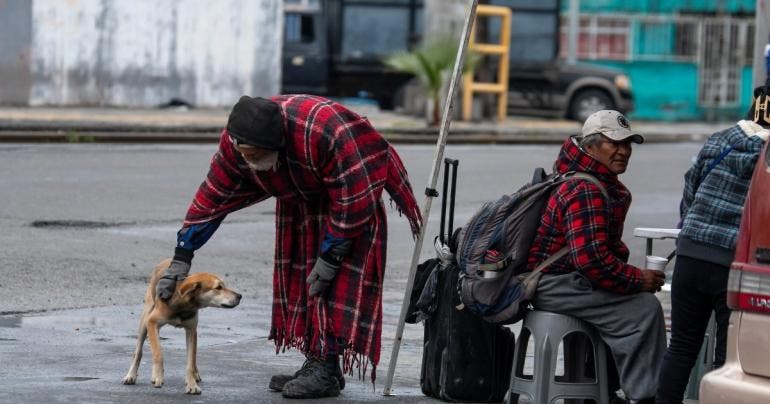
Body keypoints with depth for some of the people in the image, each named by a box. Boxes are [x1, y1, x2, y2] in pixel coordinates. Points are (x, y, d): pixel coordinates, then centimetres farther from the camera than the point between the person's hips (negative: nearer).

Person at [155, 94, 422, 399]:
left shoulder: (324, 131, -41)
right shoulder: (234, 144, -22)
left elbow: (352, 200, -32)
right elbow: (212, 198, -11)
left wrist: (329, 257, -25)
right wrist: (181, 259, -11)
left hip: (355, 189, -6)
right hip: (301, 199, 6)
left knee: (339, 280, -15)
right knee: (300, 276, 3)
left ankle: (327, 370, -15)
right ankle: (315, 363, 10)